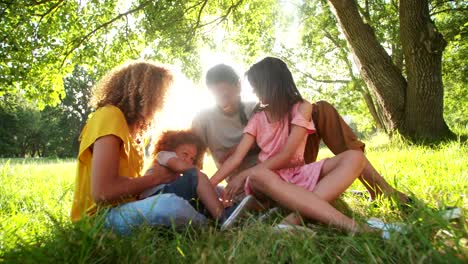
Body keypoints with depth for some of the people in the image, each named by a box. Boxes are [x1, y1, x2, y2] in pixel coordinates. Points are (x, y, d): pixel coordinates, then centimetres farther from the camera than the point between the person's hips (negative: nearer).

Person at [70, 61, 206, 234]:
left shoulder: (134, 129, 15)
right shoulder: (109, 116, -13)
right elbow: (103, 191, -23)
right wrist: (156, 177, -12)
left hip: (126, 208, 9)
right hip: (101, 217, -9)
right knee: (171, 205, -33)